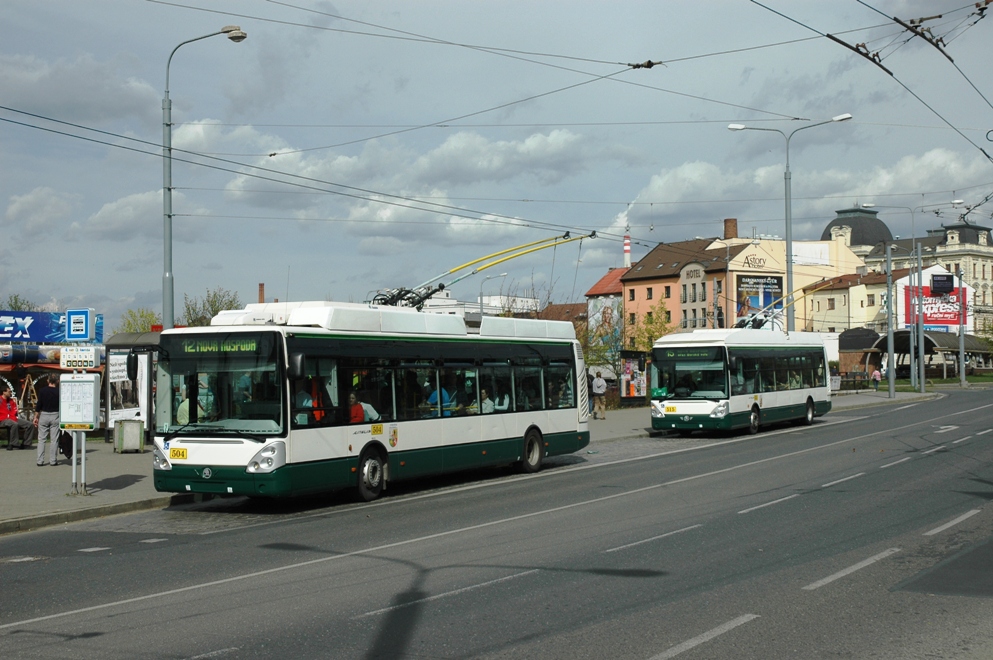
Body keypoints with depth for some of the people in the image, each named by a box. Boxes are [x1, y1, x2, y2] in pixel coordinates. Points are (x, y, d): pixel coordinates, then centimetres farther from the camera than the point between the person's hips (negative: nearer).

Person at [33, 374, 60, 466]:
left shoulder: (42, 391, -3)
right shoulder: (59, 392, -3)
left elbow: (38, 406, -3)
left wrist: (36, 417, 5)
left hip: (44, 415, 1)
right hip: (55, 416, 0)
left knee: (41, 439, 6)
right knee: (54, 440, 4)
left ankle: (40, 461, 4)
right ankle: (53, 460, 5)